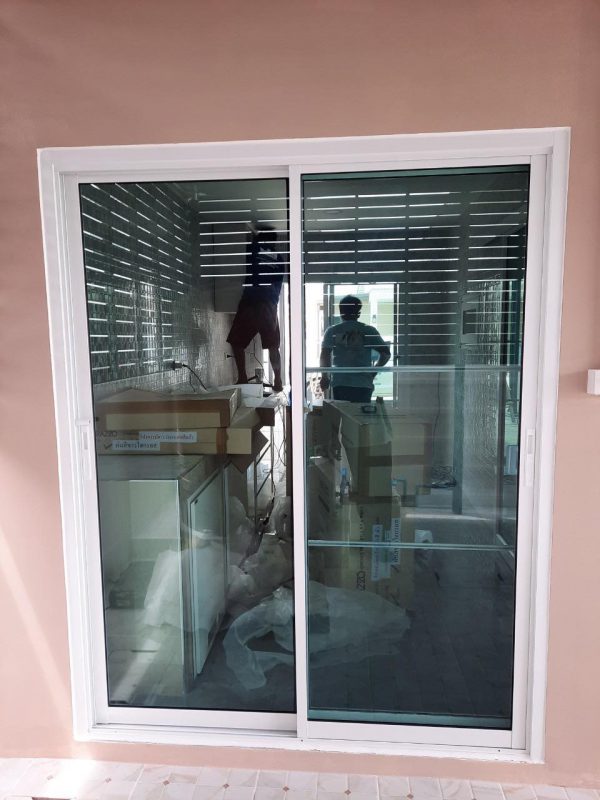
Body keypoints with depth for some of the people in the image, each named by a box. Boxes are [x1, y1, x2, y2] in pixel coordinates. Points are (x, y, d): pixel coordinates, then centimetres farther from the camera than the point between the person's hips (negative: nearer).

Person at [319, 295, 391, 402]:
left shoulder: (332, 331, 3)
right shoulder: (369, 331, 5)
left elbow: (324, 356, -2)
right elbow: (386, 353, 3)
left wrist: (324, 377, 12)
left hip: (340, 384, 0)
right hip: (364, 384, 1)